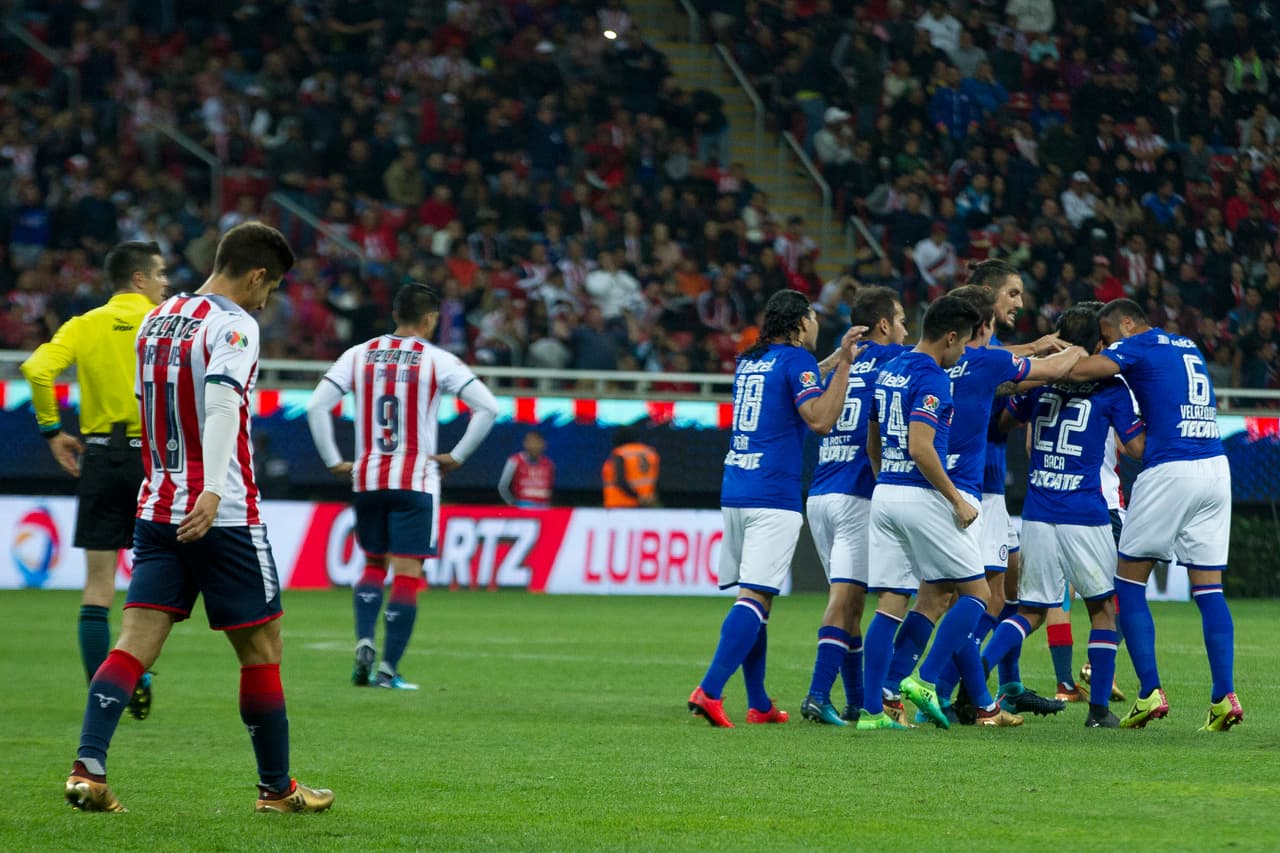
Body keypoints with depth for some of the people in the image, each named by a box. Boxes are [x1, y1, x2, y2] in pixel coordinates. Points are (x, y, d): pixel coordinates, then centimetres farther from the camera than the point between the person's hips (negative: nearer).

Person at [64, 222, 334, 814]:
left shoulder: (155, 320, 13)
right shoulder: (233, 326, -11)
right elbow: (221, 406, -26)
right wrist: (213, 491, -38)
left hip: (157, 509, 7)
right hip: (224, 517, -7)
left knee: (138, 639, -2)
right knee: (261, 647, 6)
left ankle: (88, 767, -19)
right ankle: (276, 787, 14)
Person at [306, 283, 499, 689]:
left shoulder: (359, 355, 5)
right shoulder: (438, 361, -4)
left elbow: (317, 406, -1)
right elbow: (487, 407, -10)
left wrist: (334, 462, 5)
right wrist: (457, 457, -1)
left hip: (366, 478, 4)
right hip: (416, 480, -4)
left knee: (373, 566, 20)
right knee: (407, 576, 0)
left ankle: (364, 642, -1)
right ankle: (388, 669, -3)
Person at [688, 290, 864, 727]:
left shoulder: (748, 362, 18)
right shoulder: (795, 359, -5)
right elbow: (820, 420, -16)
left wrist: (835, 363, 40)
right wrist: (843, 363, -14)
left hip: (734, 492, 8)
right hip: (773, 497, -8)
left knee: (754, 598, 12)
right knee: (755, 597, -13)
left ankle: (759, 704, 15)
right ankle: (709, 690, -26)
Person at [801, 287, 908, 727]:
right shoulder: (892, 358, 1)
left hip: (819, 494, 6)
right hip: (857, 496, -6)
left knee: (849, 599, 11)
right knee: (845, 598, -11)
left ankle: (856, 702, 13)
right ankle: (818, 695, -21)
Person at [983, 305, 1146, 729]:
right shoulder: (1112, 388, -3)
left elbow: (1001, 423, 17)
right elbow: (1137, 448, 0)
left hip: (1037, 515, 3)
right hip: (1085, 515, -3)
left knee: (1031, 610, 9)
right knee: (1102, 607, 14)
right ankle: (1099, 709, 11)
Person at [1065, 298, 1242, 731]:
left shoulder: (1137, 346, 0)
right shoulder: (1189, 348, 21)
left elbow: (1078, 371, -12)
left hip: (1169, 469, -6)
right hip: (1216, 468, 7)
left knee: (1129, 582, 5)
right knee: (1208, 588, 6)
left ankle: (1150, 692, -2)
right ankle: (1225, 695, -5)